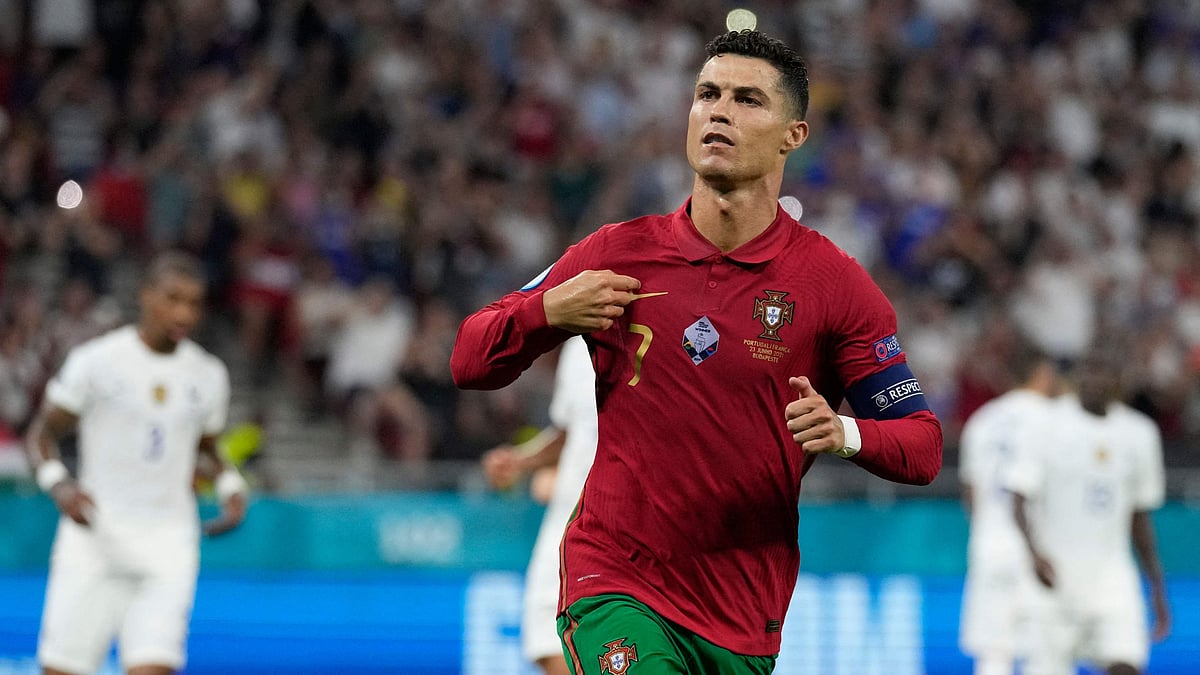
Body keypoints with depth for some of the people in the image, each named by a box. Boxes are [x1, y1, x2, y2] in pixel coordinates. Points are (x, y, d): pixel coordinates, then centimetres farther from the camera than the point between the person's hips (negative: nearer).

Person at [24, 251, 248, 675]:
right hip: (94, 534, -2)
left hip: (168, 544, 2)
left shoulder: (208, 375, 9)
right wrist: (58, 484, -16)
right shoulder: (96, 361, -3)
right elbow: (42, 434, 4)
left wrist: (229, 485, 4)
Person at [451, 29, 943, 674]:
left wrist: (846, 434, -22)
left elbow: (923, 446, -1)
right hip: (613, 586, -1)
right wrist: (548, 311, -11)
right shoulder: (618, 254, 2)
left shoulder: (834, 282, -2)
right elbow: (469, 363, 9)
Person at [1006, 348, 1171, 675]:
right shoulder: (1046, 428, -5)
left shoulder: (1139, 434, 7)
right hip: (1056, 574, -3)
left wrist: (1158, 587, 14)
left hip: (1112, 574, 3)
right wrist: (1035, 552, -27)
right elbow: (1021, 500, -9)